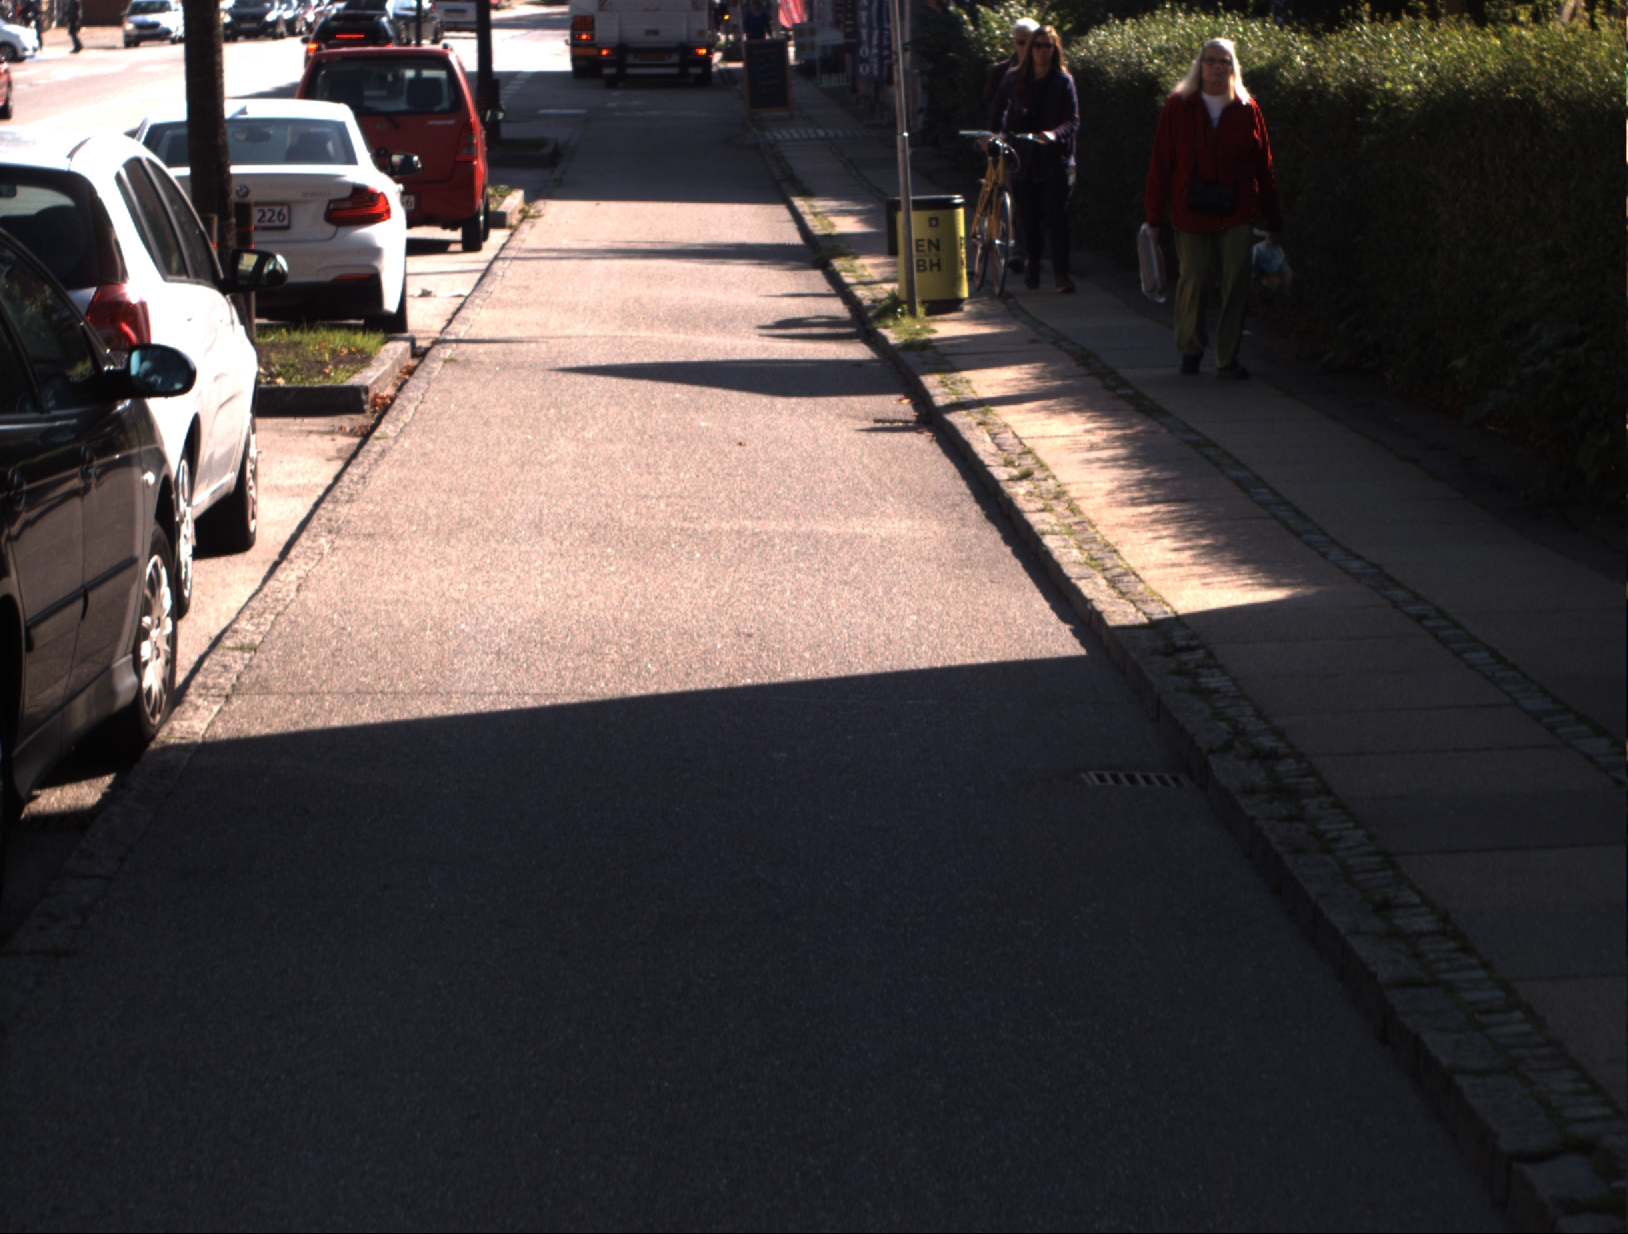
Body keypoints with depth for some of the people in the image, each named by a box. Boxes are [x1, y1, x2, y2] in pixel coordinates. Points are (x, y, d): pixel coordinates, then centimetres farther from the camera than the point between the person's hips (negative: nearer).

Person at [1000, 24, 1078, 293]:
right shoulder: (1020, 80, 11)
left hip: (1056, 159, -4)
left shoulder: (1063, 81, 0)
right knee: (1028, 217, 7)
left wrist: (1054, 134, -24)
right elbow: (1011, 115, 18)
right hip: (1026, 158, 4)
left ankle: (1061, 274, -9)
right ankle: (1032, 264, 28)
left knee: (1056, 216, -10)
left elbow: (1073, 121, -6)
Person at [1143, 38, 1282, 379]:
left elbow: (1263, 168, 9)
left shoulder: (1247, 111, 6)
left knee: (1236, 284, -3)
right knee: (1193, 280, 3)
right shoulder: (1177, 108, 3)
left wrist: (1272, 221, 9)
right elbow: (1160, 163, 3)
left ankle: (1227, 358, 7)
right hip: (1191, 214, -1)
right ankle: (1190, 350, 25)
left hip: (1237, 213, 1)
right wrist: (1155, 214, 0)